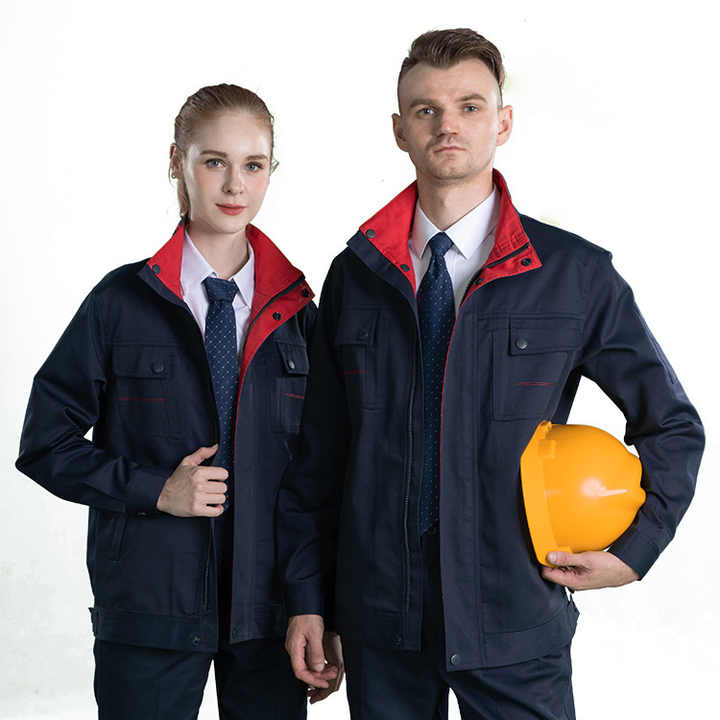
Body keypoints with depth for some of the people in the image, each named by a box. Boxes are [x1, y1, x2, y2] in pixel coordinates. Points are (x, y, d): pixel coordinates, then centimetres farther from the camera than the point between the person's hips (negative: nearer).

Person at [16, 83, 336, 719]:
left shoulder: (296, 312, 5)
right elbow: (46, 445, 1)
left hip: (270, 607, 2)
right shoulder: (123, 302, -2)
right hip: (149, 605, -2)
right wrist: (155, 489, -12)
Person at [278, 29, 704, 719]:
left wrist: (632, 551, -2)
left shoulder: (576, 274, -3)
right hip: (378, 618, 2)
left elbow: (673, 427, 7)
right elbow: (318, 451, 7)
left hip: (515, 629, -1)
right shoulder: (356, 275, 4)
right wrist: (307, 598, 6)